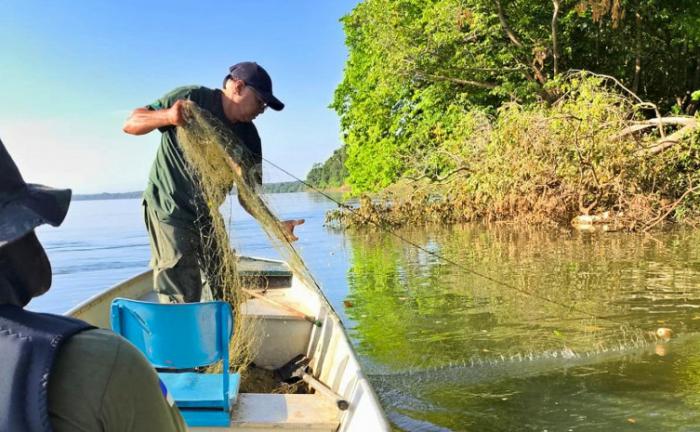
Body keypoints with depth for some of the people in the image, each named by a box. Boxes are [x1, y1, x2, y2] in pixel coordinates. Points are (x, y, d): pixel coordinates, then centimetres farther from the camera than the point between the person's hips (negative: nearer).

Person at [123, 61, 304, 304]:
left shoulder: (248, 136, -3)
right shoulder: (191, 99, -16)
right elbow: (130, 125, -15)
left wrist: (276, 224, -23)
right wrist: (167, 116, -36)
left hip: (207, 214, 6)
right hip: (169, 209, -6)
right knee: (182, 298, -11)